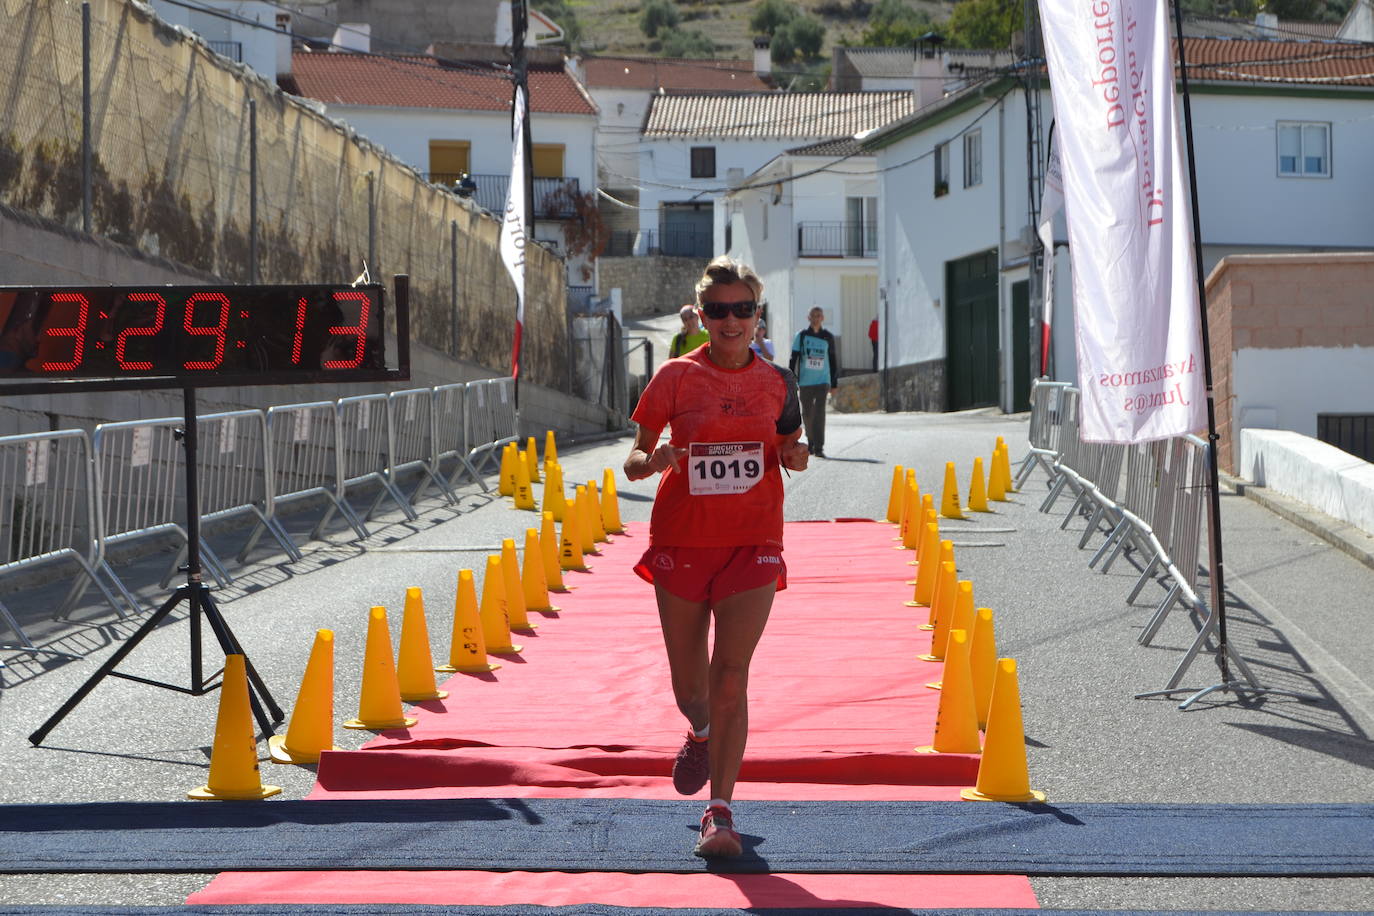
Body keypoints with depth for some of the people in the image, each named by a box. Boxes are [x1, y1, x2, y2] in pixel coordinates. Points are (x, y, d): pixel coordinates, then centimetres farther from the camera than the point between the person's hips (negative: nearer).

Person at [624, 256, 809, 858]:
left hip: (752, 544, 0)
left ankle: (720, 813, -7)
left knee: (730, 677, -12)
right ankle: (703, 735, 47)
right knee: (689, 685, 10)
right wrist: (651, 461, -22)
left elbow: (789, 450, 17)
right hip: (681, 542, 0)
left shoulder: (776, 383, 4)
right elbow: (635, 458, 1)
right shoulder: (676, 377, -2)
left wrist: (795, 455, -7)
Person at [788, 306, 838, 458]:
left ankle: (819, 447, -13)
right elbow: (793, 359, 5)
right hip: (805, 381, 1)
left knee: (820, 413, -12)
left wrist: (834, 383, 11)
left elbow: (832, 361, 12)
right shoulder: (801, 336, 2)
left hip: (823, 381, -1)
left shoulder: (828, 337, 5)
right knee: (807, 413, 9)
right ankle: (811, 440, 31)